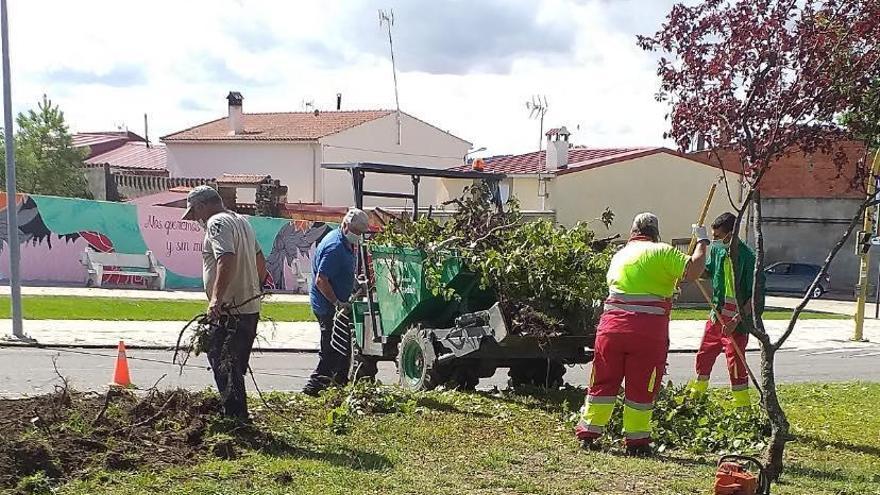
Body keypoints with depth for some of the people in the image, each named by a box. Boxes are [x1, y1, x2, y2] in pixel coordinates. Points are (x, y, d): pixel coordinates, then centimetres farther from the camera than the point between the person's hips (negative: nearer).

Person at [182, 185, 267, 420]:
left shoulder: (217, 223, -11)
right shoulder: (241, 220, 20)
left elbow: (227, 259, -28)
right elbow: (260, 259, 29)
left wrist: (217, 298, -33)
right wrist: (256, 288, 38)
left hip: (229, 310, -10)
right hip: (250, 306, 10)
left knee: (223, 364, -8)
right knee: (235, 366, 16)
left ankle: (235, 416, -10)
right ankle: (238, 415, 22)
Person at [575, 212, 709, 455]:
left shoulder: (619, 255, 19)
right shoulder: (662, 251, 0)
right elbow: (693, 271, -10)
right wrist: (702, 242, 6)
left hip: (612, 325, 4)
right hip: (648, 329, -4)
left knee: (603, 382, 12)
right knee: (641, 388, 5)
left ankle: (588, 433, 16)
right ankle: (636, 441, 11)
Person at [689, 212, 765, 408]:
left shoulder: (747, 257, -20)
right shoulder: (717, 249, 2)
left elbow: (756, 296, -20)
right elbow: (708, 271, 23)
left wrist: (736, 320, -24)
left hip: (738, 318, -8)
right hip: (718, 313, 8)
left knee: (735, 362, -6)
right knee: (704, 355, 17)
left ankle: (743, 405, 3)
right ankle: (696, 395, 33)